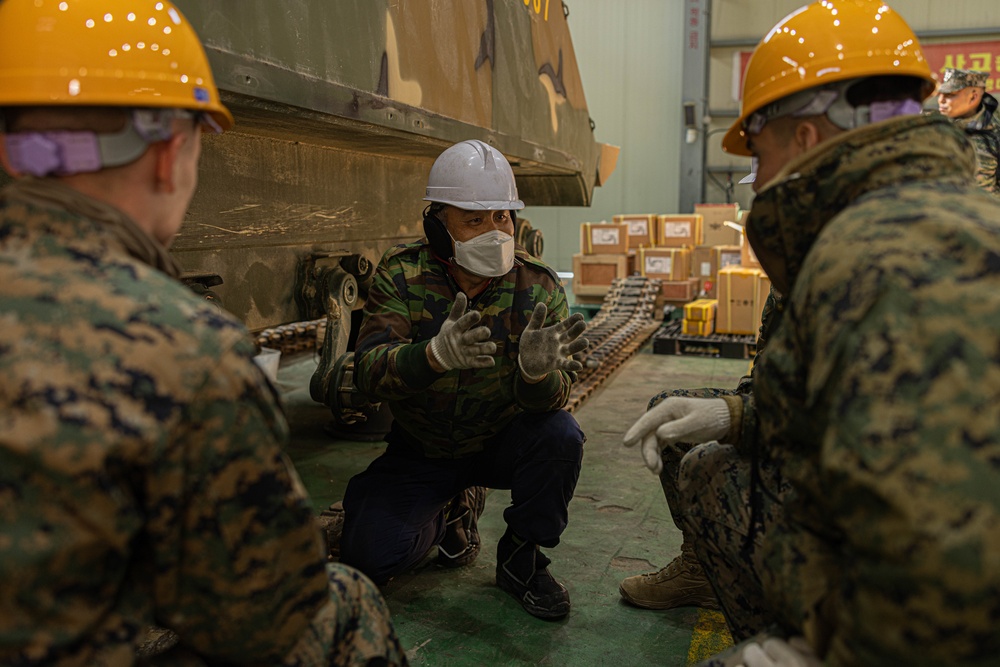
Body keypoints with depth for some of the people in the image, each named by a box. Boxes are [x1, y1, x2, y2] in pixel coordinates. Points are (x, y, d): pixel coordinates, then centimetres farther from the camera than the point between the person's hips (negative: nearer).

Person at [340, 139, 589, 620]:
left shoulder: (538, 288, -15)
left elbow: (550, 397, -21)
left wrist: (538, 370, -47)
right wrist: (437, 354, -50)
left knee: (559, 435, -30)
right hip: (419, 450, 0)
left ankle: (521, 558, -4)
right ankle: (446, 516, 17)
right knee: (368, 555, -17)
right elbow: (368, 372, -28)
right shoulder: (401, 275, -16)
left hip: (500, 443, 1)